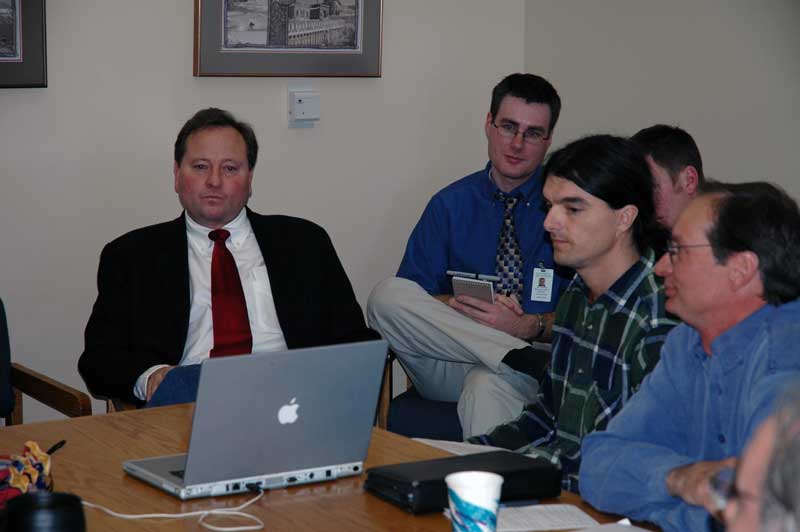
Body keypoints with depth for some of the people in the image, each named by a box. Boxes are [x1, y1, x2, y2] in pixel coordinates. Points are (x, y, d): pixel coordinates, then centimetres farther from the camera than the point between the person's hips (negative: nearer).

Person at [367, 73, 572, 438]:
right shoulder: (449, 206, 13)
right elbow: (408, 299, 5)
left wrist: (530, 325, -20)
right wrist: (457, 306, -15)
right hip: (448, 372, 5)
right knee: (388, 295, -24)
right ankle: (522, 357, -28)